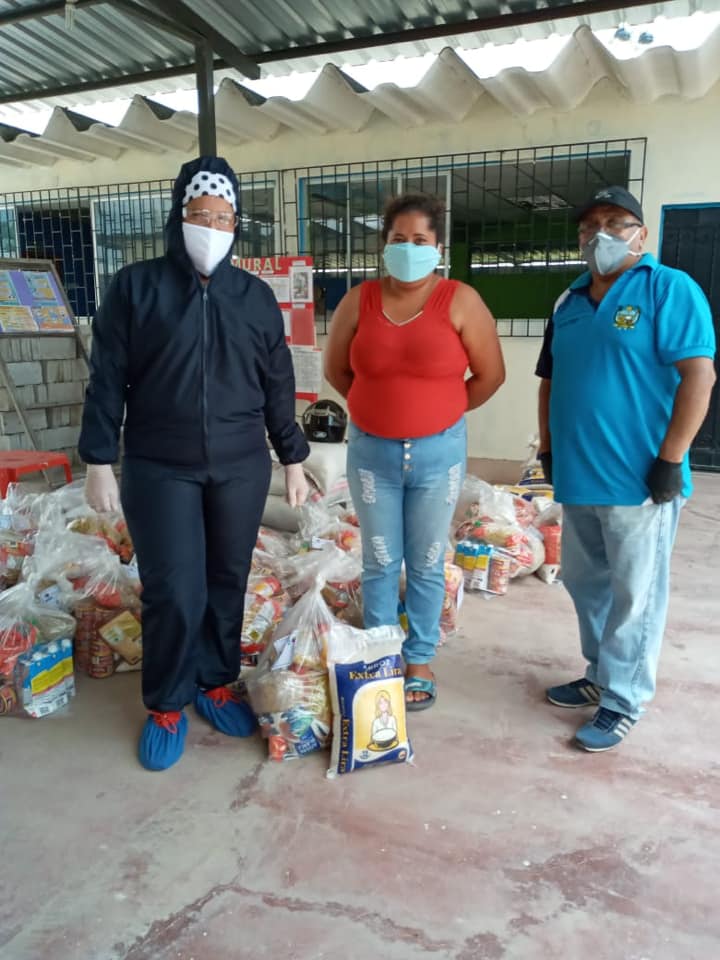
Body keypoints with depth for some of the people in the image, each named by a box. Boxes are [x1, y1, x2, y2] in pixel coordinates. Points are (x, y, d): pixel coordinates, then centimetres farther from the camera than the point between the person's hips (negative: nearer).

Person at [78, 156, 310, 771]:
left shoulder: (256, 296, 6)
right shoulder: (135, 287, -1)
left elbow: (278, 386, 9)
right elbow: (107, 380, -1)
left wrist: (294, 459, 9)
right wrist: (99, 461, -5)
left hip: (241, 468, 3)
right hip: (159, 468, -2)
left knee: (228, 584, 10)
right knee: (174, 594, -3)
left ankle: (216, 684, 31)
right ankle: (166, 705, 20)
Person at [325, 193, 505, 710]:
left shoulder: (460, 301, -7)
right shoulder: (358, 301, -1)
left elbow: (490, 375, -1)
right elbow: (336, 370, 10)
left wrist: (440, 414, 4)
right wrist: (382, 407, 9)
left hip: (438, 453, -1)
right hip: (371, 451, 2)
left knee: (427, 564, 10)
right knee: (379, 563, 11)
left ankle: (420, 660, 28)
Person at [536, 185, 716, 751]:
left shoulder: (670, 289, -6)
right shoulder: (569, 303, 13)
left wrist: (669, 461, -18)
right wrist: (548, 449, 12)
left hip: (638, 479, -7)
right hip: (577, 476, 7)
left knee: (634, 595, 4)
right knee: (585, 584, 17)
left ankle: (623, 701, 18)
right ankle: (601, 675, 35)